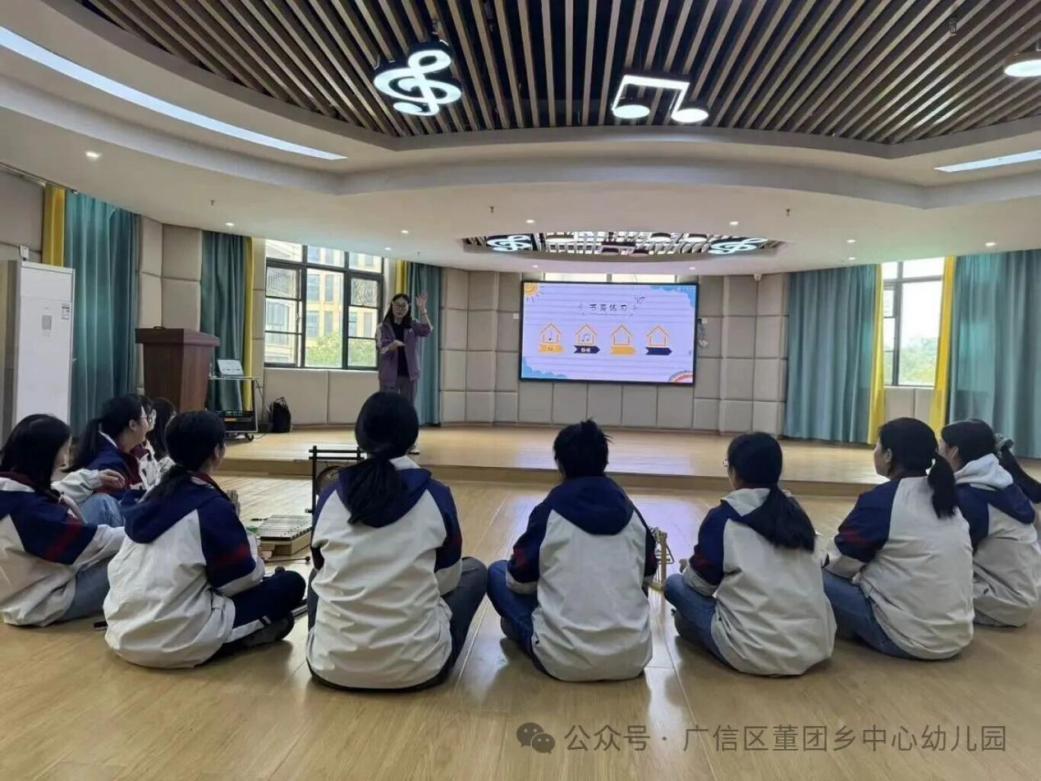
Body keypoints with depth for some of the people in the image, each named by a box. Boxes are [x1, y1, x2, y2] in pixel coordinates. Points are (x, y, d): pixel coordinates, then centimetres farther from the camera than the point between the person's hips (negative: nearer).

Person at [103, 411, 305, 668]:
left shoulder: (154, 497, 8)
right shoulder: (212, 506, -13)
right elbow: (243, 577, -8)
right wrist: (248, 544, 13)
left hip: (123, 635, 8)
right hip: (177, 642, -8)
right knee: (291, 583, 1)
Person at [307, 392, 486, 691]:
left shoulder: (331, 496, -3)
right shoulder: (436, 496, -9)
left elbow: (324, 572, 12)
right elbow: (447, 579, 4)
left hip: (332, 664, 4)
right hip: (416, 666, -3)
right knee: (475, 571, 20)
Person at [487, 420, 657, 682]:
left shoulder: (549, 511, -5)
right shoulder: (631, 513, 5)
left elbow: (520, 581, 3)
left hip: (566, 660, -3)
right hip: (632, 659, 4)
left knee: (497, 572, 13)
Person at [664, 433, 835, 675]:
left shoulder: (723, 517, -7)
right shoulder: (796, 512, 7)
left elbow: (701, 582, 2)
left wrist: (688, 570, 25)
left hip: (754, 653, -5)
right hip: (815, 648, 5)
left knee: (675, 584, 10)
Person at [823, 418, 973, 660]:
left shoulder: (881, 500, -15)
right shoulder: (945, 497, 6)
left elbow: (842, 561, -6)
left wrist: (823, 561, 15)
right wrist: (863, 572, 22)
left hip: (907, 638, -8)